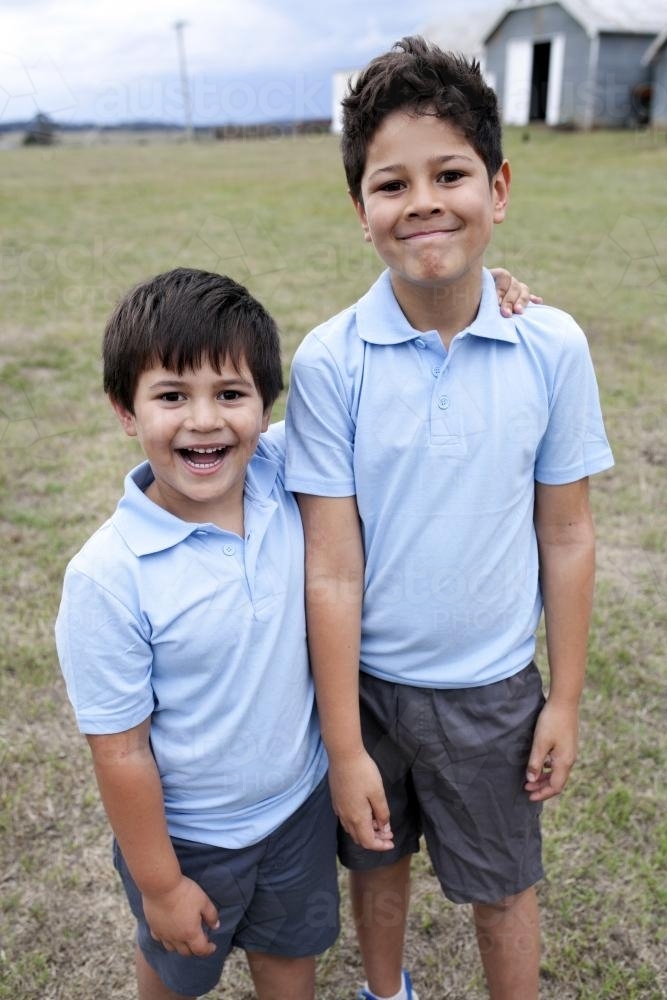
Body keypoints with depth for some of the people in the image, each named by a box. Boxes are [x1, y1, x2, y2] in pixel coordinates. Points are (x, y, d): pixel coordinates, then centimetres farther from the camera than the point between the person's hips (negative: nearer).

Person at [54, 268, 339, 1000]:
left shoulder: (282, 474, -19)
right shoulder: (109, 578, -30)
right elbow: (120, 752, -19)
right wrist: (159, 885, -9)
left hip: (302, 801, 3)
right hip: (189, 835, -3)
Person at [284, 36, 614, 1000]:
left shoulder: (553, 348, -13)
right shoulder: (328, 361, -17)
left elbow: (566, 537, -4)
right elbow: (331, 569, -15)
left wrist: (565, 700, 0)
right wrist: (344, 746, -10)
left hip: (493, 688, 0)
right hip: (366, 680, 0)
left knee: (503, 884, 21)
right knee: (377, 861, 25)